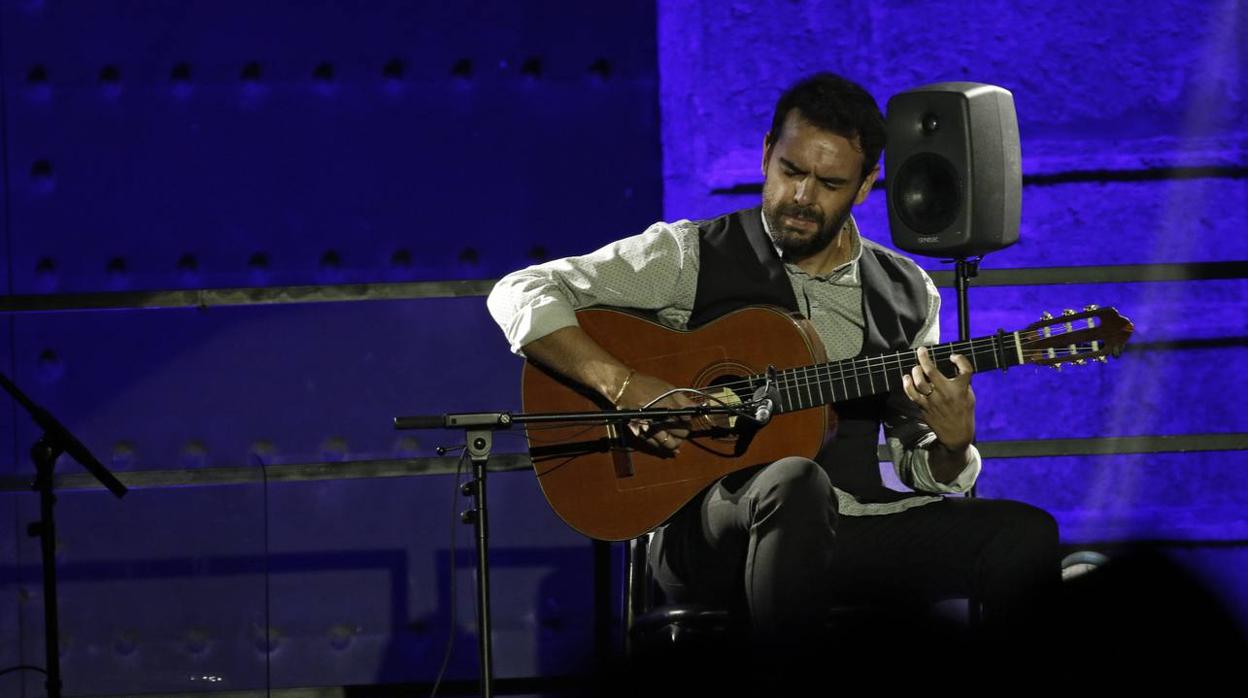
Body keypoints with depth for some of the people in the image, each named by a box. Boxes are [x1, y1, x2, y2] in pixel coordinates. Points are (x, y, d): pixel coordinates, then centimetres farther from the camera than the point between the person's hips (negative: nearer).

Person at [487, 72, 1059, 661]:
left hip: (853, 527, 4)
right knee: (797, 482, -40)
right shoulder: (690, 256, 3)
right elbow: (520, 295, -3)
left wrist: (952, 441, -8)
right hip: (710, 531, -4)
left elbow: (922, 474, 17)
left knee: (1025, 535, -21)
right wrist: (621, 385, -17)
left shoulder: (906, 294, 16)